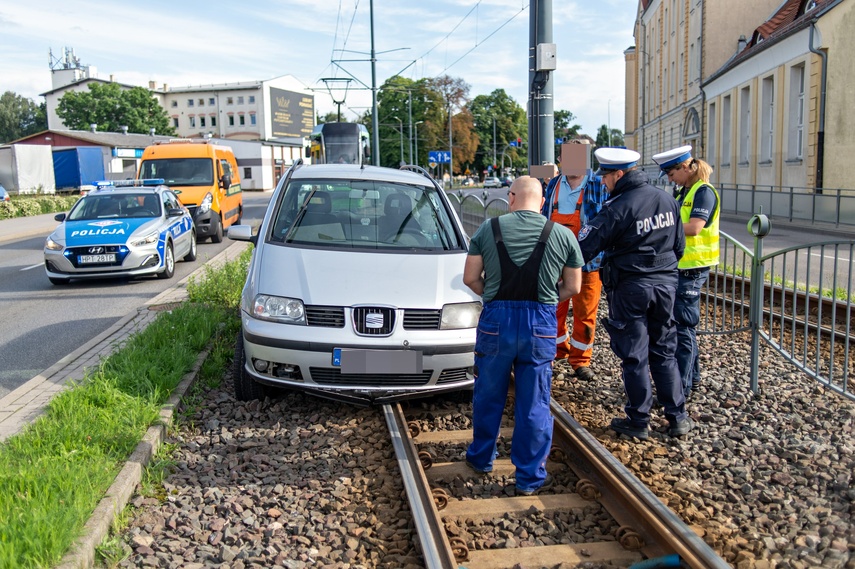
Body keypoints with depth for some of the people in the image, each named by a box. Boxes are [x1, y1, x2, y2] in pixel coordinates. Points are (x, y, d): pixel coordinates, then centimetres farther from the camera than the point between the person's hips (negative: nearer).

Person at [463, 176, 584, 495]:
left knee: (488, 396, 18)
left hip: (496, 320, 0)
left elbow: (470, 278, 1)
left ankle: (481, 458, 36)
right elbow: (573, 288, 6)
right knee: (534, 404, 9)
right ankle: (530, 478, 18)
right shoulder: (563, 235, 1)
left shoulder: (488, 229, -1)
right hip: (540, 324, 0)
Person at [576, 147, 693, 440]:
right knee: (664, 352, 16)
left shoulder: (618, 207, -17)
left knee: (634, 356, 5)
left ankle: (638, 421, 14)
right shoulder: (667, 200, 4)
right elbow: (679, 246, 13)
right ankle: (678, 417, 19)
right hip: (665, 284, 6)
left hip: (630, 287, -6)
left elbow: (585, 247, -18)